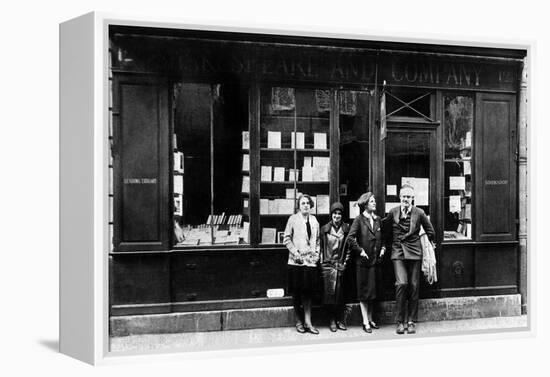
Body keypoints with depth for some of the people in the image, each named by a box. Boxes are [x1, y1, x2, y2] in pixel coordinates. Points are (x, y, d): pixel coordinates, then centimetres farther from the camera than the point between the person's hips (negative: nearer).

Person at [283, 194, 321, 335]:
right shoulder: (293, 219, -1)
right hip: (297, 261, -3)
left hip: (311, 261, 3)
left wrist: (317, 253, 6)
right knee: (297, 293, 3)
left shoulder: (314, 220, 12)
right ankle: (299, 322, 14)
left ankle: (307, 323, 8)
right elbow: (287, 239, -2)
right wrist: (295, 252, -11)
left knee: (308, 292, 4)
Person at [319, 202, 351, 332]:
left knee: (340, 293, -1)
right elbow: (320, 246, 11)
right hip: (328, 264, 0)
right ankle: (332, 320, 2)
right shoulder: (325, 229, 8)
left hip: (341, 264, 0)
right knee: (330, 291, -5)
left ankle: (341, 320, 7)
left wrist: (346, 261, 0)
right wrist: (321, 260, 4)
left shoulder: (347, 228, 6)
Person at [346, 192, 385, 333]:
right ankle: (365, 322, 3)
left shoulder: (378, 220, 10)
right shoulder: (359, 219, -7)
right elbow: (350, 238, -12)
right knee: (364, 291, 0)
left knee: (373, 291, 11)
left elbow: (382, 237, 22)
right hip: (362, 261, -6)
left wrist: (383, 248, 7)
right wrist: (360, 250, -13)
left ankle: (370, 319, 21)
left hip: (375, 259, 6)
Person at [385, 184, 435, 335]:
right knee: (401, 283, -15)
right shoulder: (392, 213, 2)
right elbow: (387, 233, 18)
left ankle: (411, 321, 12)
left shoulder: (419, 213, 0)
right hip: (398, 253, 0)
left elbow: (430, 232, 12)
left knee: (414, 286, 1)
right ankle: (400, 321, -5)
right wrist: (387, 246, 21)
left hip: (414, 253, 1)